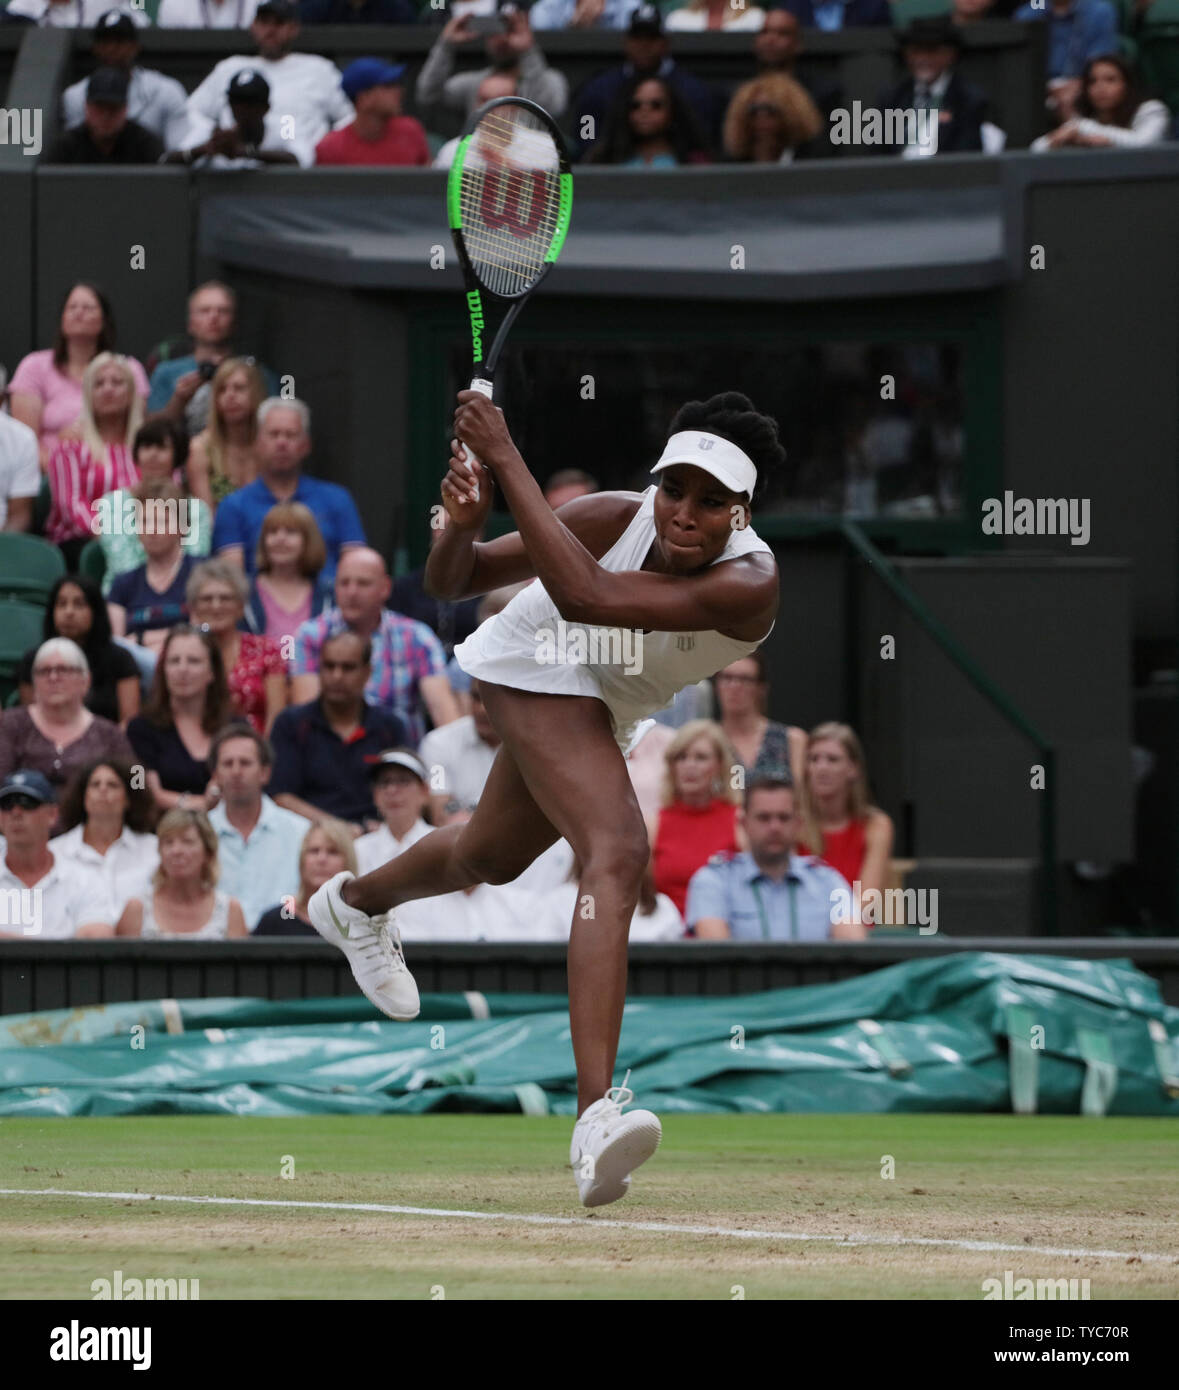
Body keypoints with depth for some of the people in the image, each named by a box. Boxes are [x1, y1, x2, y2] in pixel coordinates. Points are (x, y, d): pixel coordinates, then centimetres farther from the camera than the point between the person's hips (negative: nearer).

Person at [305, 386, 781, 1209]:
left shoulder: (751, 585, -34)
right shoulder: (618, 519, -31)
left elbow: (588, 598, -50)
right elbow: (453, 583, -19)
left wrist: (509, 462, -51)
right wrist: (465, 523, -42)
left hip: (613, 709, 5)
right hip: (540, 669, -5)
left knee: (489, 858, 30)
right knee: (618, 854, -29)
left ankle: (356, 903, 65)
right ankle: (596, 1117, -40)